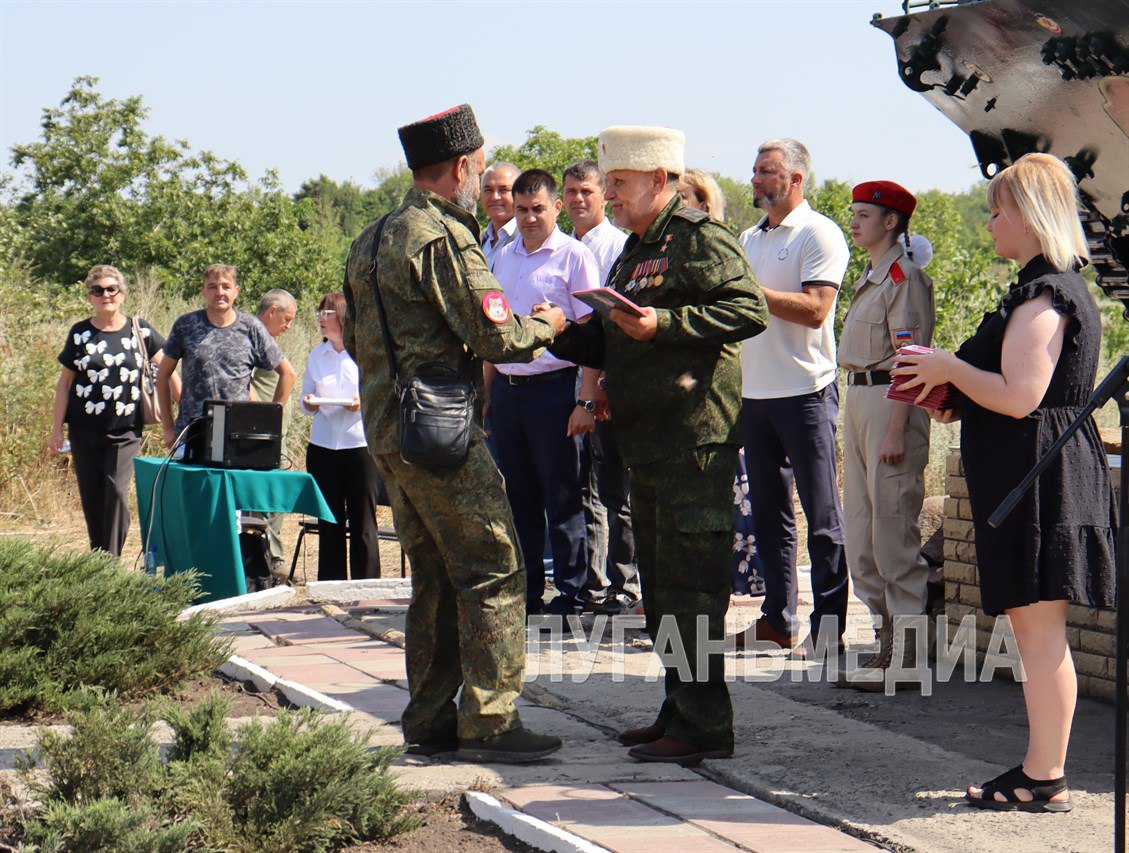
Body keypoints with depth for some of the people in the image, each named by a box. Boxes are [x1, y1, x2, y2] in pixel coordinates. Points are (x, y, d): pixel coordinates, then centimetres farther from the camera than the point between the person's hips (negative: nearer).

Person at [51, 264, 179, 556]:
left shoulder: (140, 331, 2)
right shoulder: (80, 333, 6)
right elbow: (64, 382, 9)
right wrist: (57, 430, 6)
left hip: (125, 430, -2)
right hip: (84, 430, 2)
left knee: (117, 492, -15)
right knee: (91, 499, 5)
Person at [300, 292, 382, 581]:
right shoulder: (316, 356, 13)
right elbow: (306, 398, 17)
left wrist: (364, 402, -17)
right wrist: (309, 404, -5)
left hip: (360, 443, -4)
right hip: (323, 446, 4)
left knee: (362, 522, -2)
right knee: (329, 522, 7)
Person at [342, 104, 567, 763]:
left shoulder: (373, 240, 16)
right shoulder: (445, 239, -14)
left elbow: (356, 341, 22)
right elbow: (498, 338, -17)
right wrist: (545, 327, 2)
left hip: (388, 431, 10)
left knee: (436, 577, 15)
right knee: (494, 571, -6)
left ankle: (430, 719, 17)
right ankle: (488, 722, -7)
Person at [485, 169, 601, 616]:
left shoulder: (574, 256, -4)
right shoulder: (503, 259, 15)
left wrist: (586, 401, -14)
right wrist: (486, 394, 15)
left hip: (553, 387, -6)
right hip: (507, 389, 6)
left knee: (562, 496, -1)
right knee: (519, 496, 10)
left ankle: (570, 593, 6)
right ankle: (524, 590, 18)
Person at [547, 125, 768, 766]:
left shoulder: (700, 238, -8)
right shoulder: (634, 253, 22)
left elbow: (750, 311, -19)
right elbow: (610, 348, 25)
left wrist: (664, 323, -22)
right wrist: (560, 333, 8)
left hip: (696, 438, -10)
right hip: (647, 443, 10)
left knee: (691, 582, -9)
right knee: (660, 585, 13)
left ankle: (704, 728, -6)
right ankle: (680, 712, 22)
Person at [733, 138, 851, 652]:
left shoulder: (819, 234, -6)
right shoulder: (748, 239, 17)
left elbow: (814, 309, -18)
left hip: (805, 391, -8)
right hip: (755, 392, 8)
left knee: (822, 517, -5)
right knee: (769, 513, 11)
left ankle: (829, 627, -4)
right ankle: (777, 619, 17)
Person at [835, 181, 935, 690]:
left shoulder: (905, 277, -11)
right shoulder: (870, 277, 17)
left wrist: (895, 432, -21)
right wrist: (859, 420, 18)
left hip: (892, 402, -10)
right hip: (858, 400, 10)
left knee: (893, 533, -7)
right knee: (860, 536, 11)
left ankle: (906, 656, -3)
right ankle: (884, 643, 19)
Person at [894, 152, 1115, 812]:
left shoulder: (1043, 295, -15)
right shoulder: (1064, 288, 19)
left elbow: (1020, 396, -23)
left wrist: (951, 369, -9)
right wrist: (956, 402, 17)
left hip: (1038, 475, -11)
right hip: (1043, 471, 11)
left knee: (1038, 626, -7)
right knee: (1037, 628, 13)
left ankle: (1044, 781, -3)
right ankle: (1042, 769, 19)